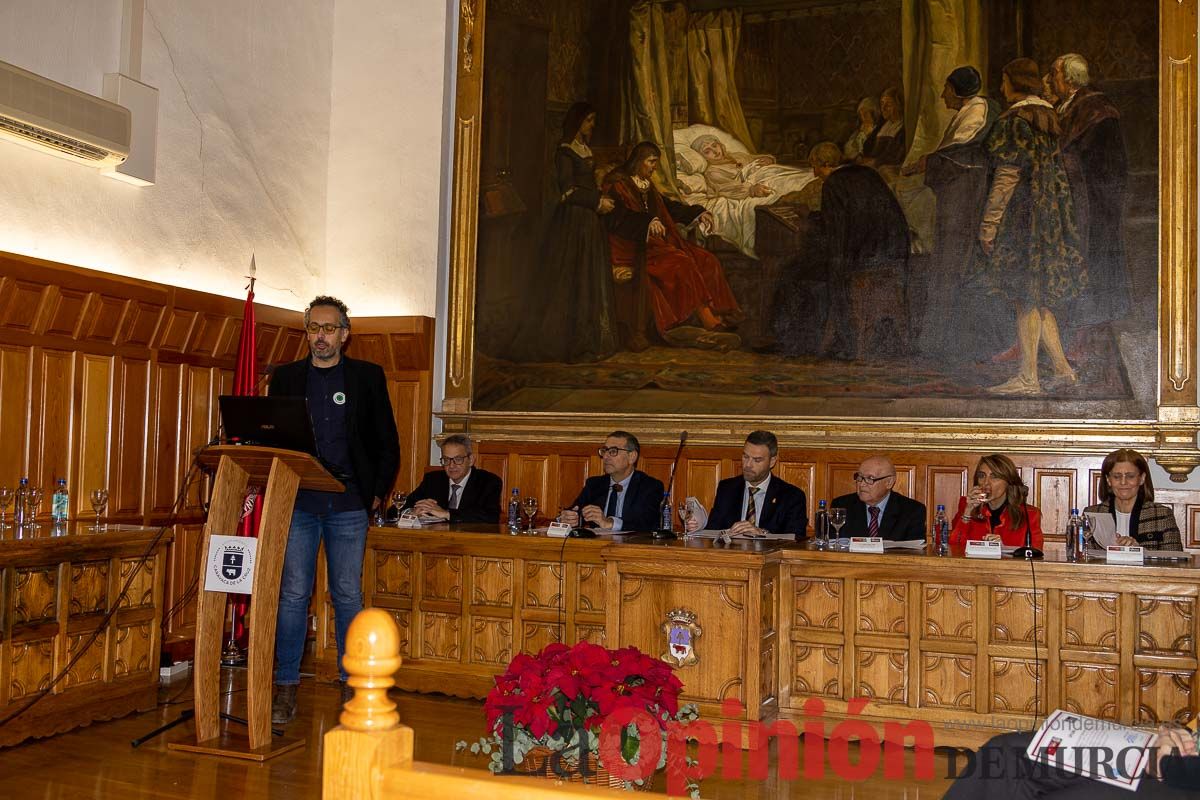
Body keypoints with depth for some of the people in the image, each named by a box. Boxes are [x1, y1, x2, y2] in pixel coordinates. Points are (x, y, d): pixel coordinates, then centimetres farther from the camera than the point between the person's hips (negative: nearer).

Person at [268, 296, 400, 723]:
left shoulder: (368, 377, 6)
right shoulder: (285, 377, 9)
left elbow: (388, 442, 8)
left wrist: (378, 492, 4)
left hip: (349, 506, -1)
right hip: (298, 503, 1)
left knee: (348, 596, 4)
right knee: (293, 594, 0)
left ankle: (351, 689, 13)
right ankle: (285, 692, 7)